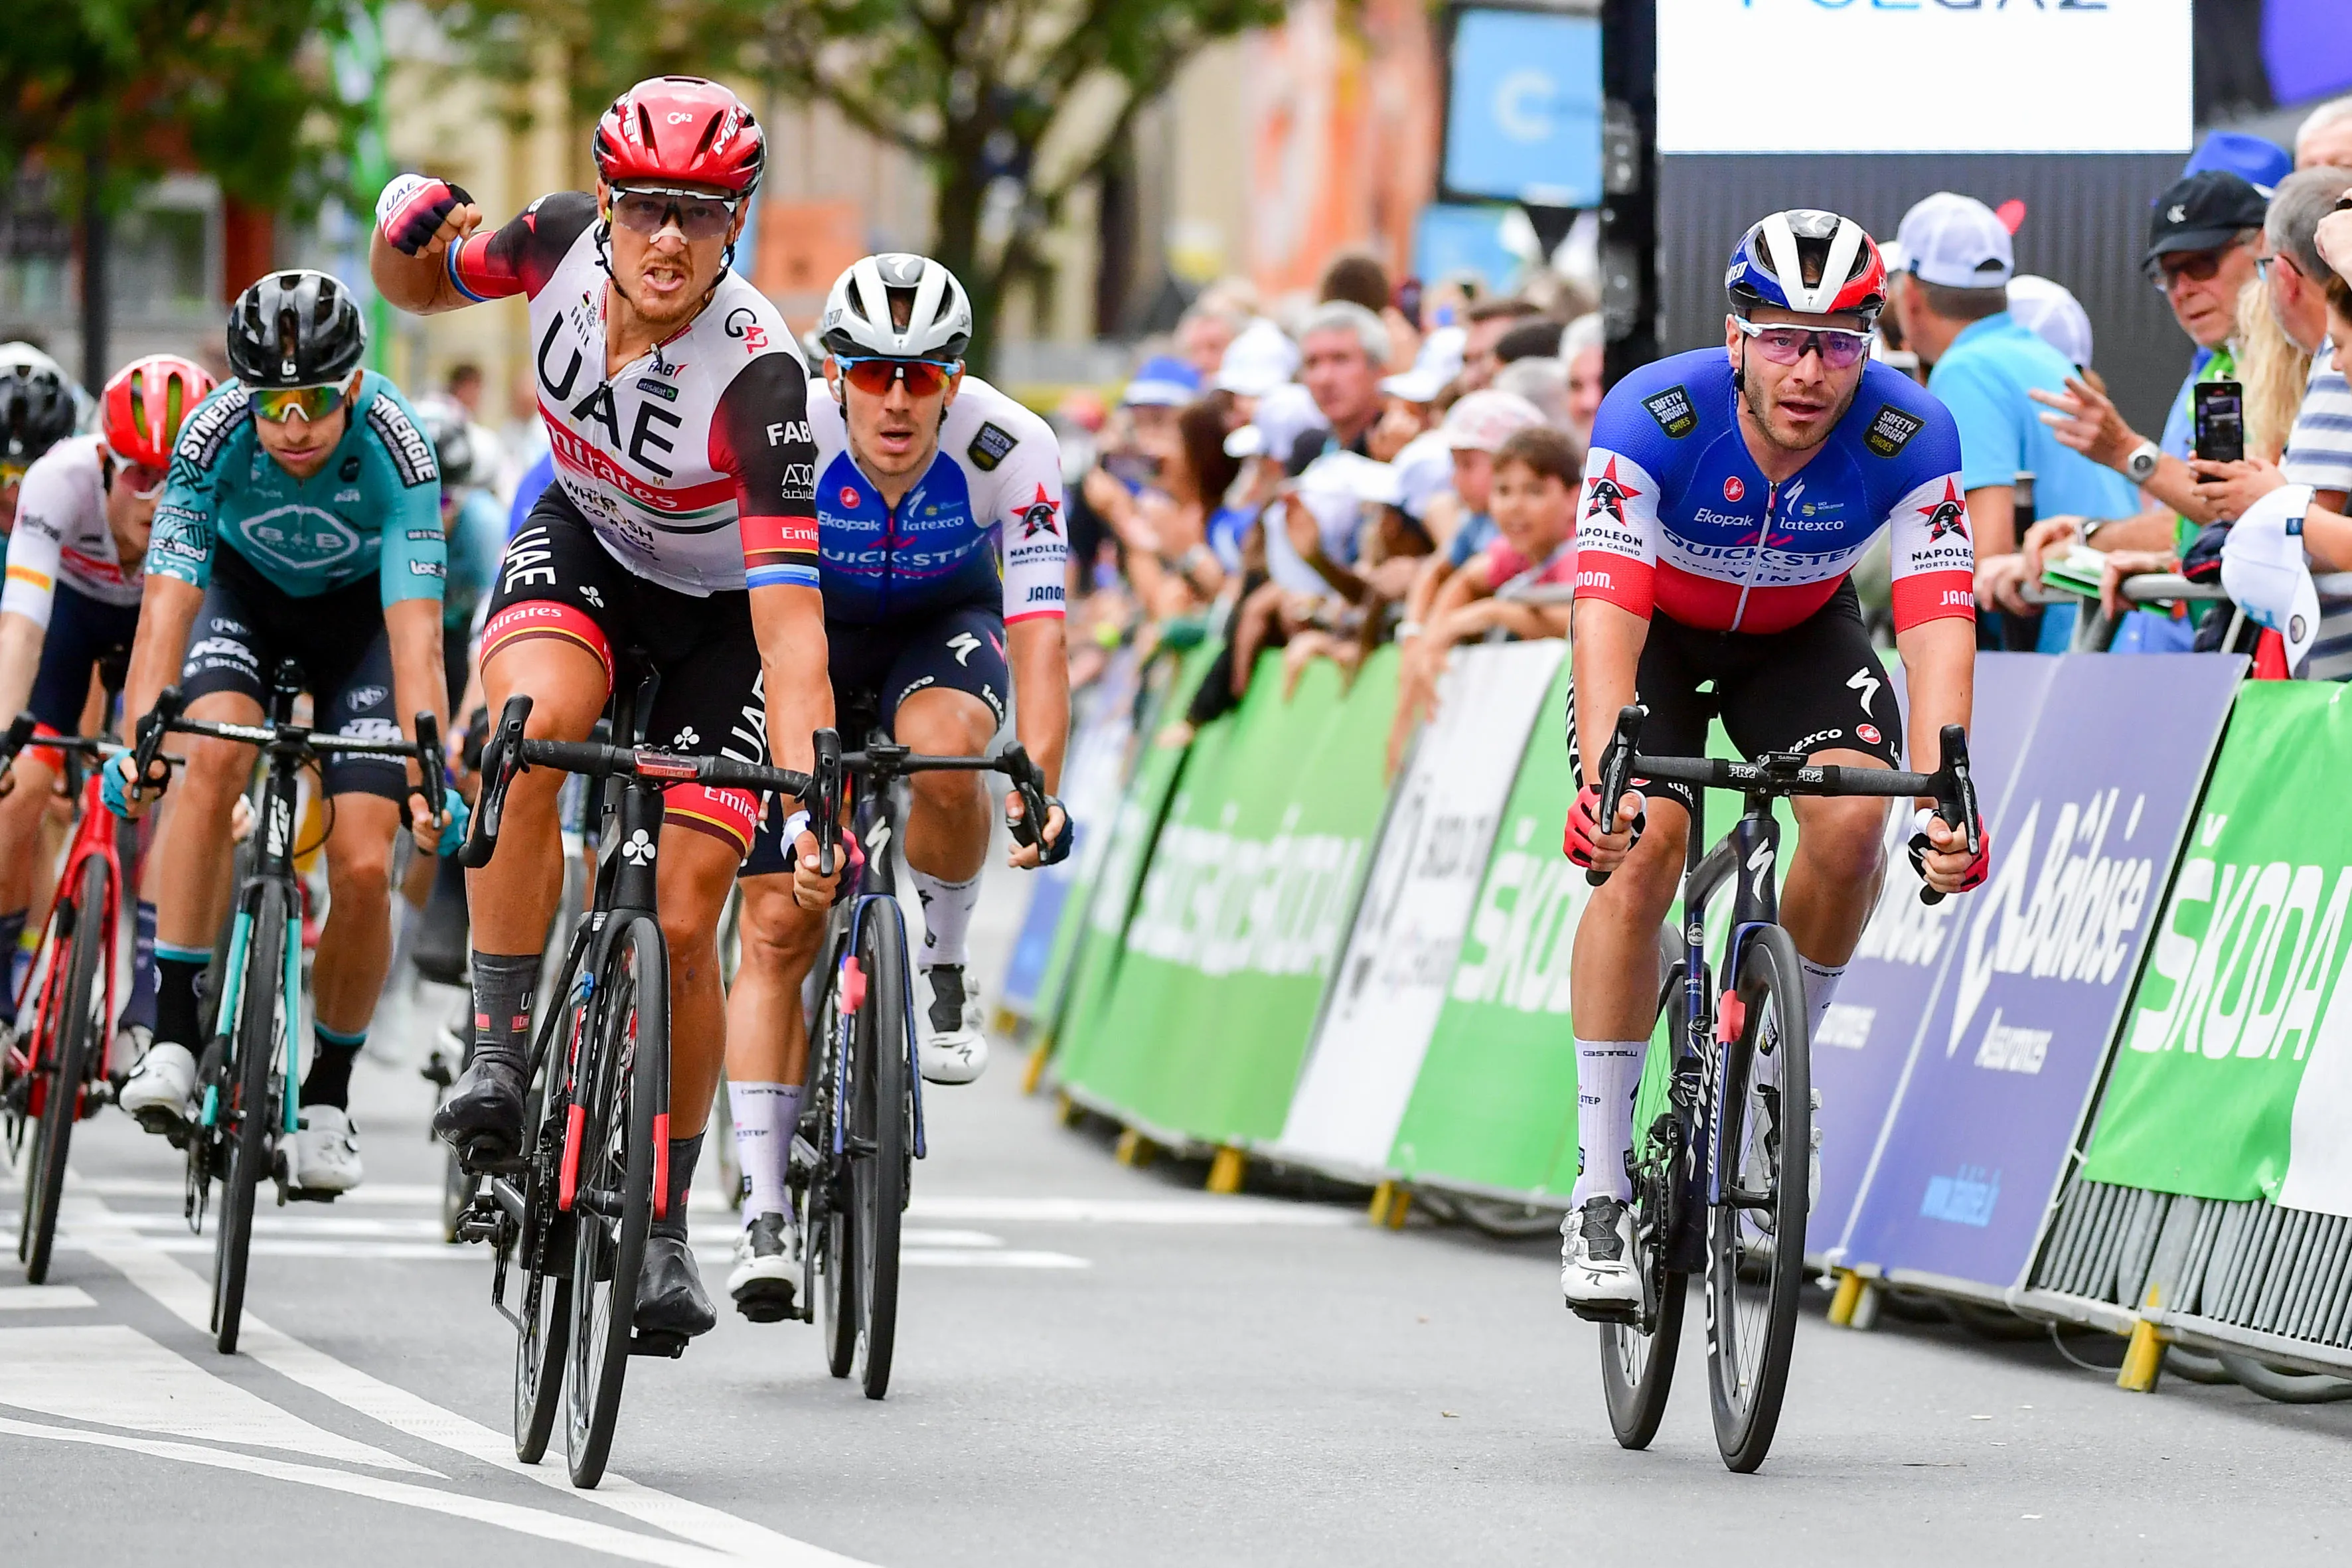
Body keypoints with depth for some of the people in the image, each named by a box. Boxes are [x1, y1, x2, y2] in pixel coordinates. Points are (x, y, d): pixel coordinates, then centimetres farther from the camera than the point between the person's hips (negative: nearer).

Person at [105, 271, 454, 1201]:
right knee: (214, 756, -30)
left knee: (364, 868, -13)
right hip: (243, 590, 1)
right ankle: (173, 1037, -24)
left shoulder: (397, 452, -33)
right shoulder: (214, 436, -30)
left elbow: (415, 629, -38)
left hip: (358, 608, -1)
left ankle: (328, 1094, 9)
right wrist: (136, 741, -48)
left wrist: (430, 771, -49)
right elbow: (167, 603, -35)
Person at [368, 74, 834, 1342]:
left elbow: (790, 612, -39)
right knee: (536, 724, -33)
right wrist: (405, 234, -26)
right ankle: (498, 1053, -21)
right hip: (582, 547, 2)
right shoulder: (564, 243, -23)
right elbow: (418, 290, -1)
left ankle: (664, 1226, 11)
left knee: (681, 925, -8)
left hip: (720, 608, -2)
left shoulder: (760, 372, -35)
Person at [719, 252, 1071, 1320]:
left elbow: (1037, 632, -32)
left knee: (941, 747, -36)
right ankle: (765, 1210, -5)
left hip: (943, 625, 0)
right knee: (779, 923, -10)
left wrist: (1038, 790, -46)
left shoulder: (1011, 449, -29)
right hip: (814, 633, 0)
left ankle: (941, 971, -9)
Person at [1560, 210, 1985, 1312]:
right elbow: (1607, 611, -42)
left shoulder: (1911, 437, -29)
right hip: (1658, 629, -2)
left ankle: (1774, 1063, 3)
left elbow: (1938, 621, -36)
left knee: (1852, 817, -24)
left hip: (1801, 634, 2)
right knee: (1642, 847, -23)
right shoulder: (1654, 416, -34)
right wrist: (1603, 782, -57)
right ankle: (1600, 1193, -17)